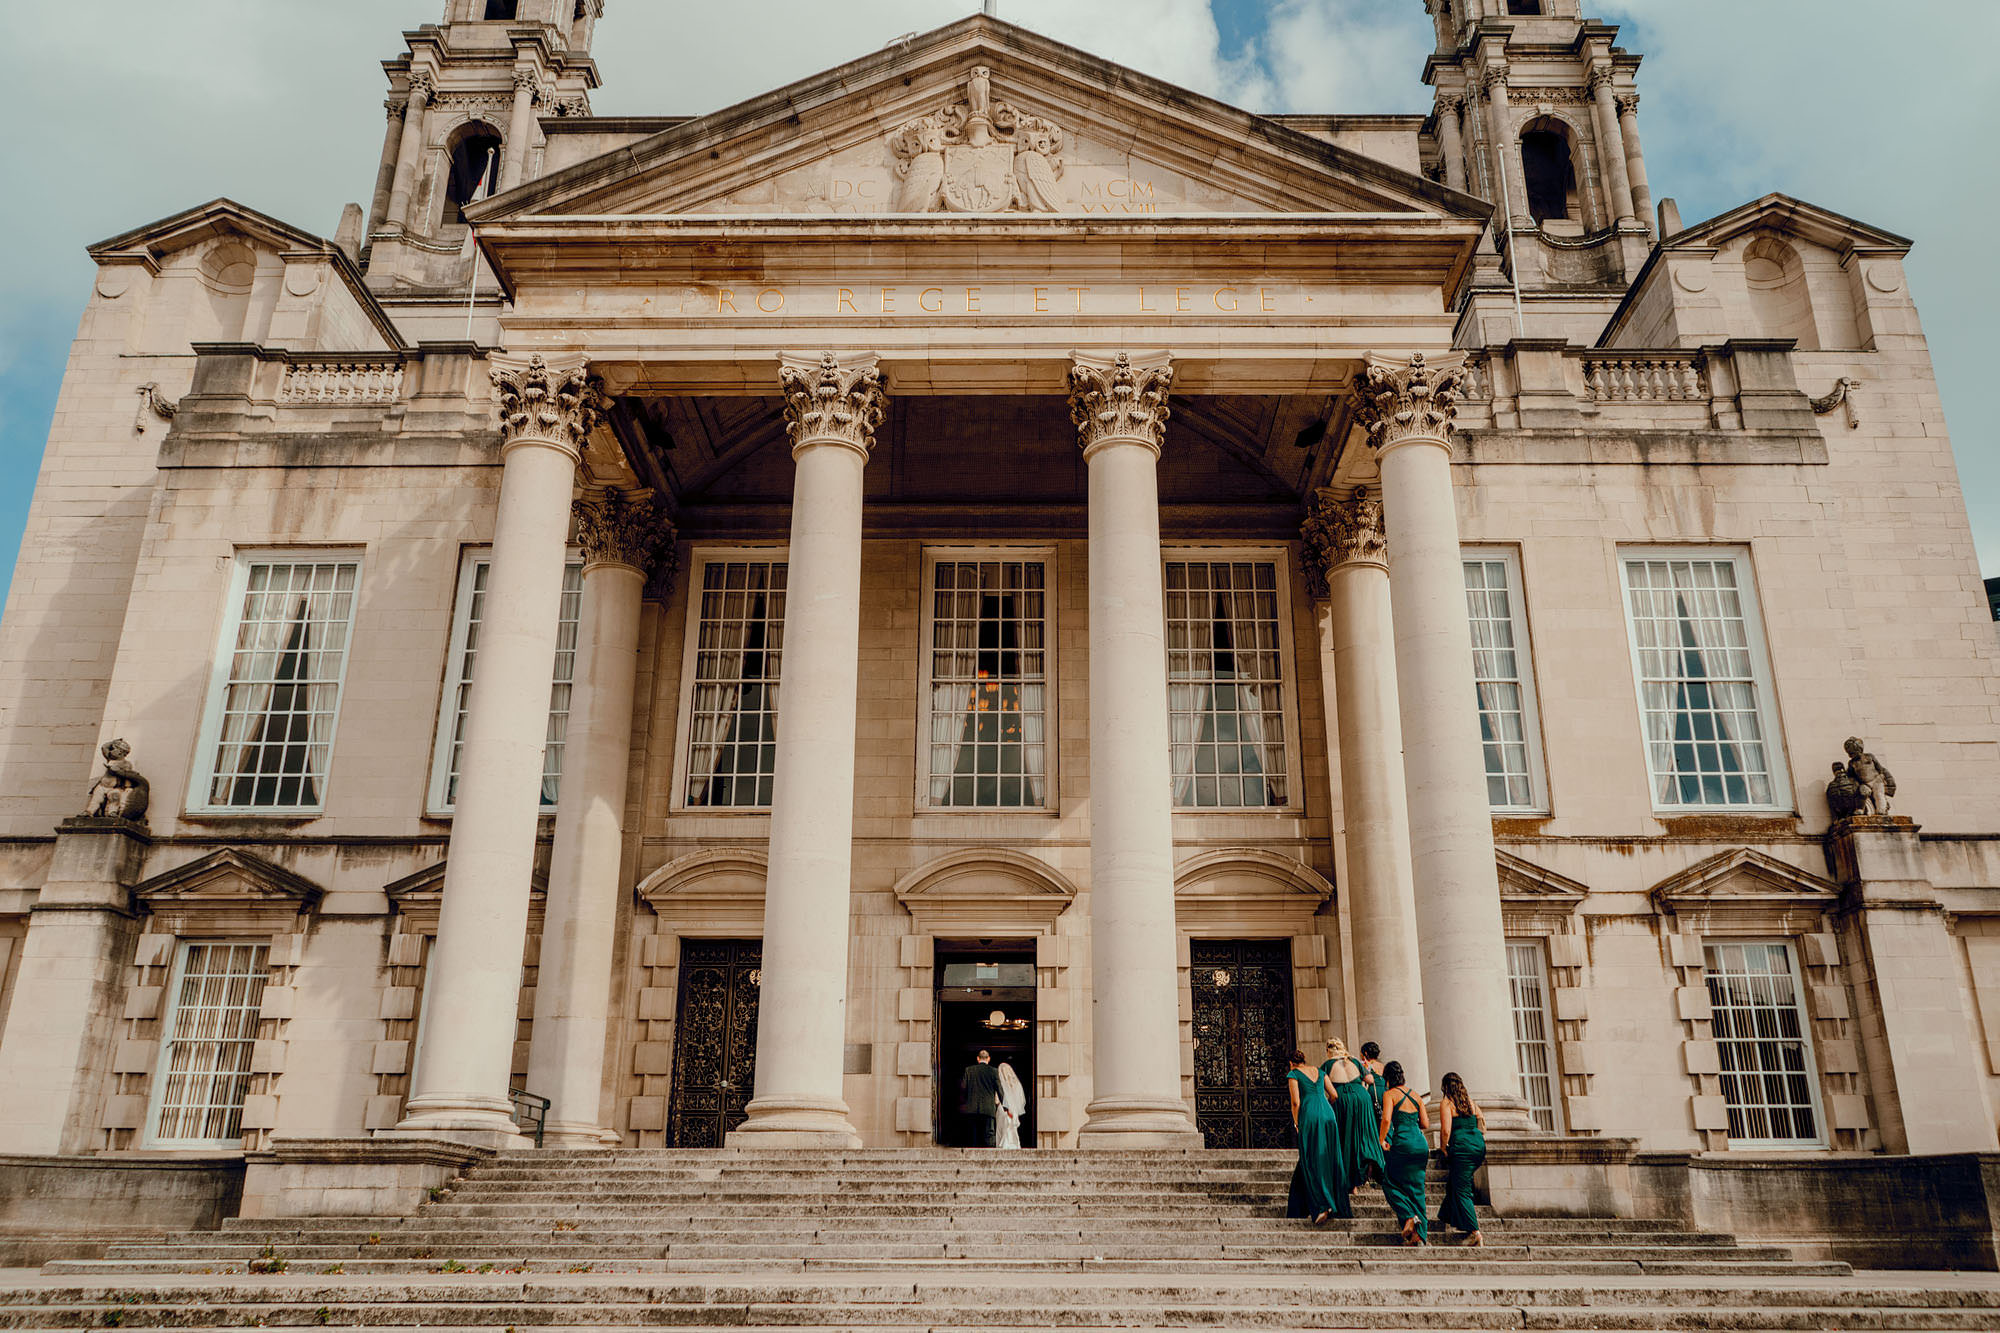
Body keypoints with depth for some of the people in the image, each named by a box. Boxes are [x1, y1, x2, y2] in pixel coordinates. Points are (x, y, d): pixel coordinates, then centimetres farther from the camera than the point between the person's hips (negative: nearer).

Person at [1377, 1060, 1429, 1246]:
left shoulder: (1390, 1094, -3)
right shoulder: (1416, 1096, 13)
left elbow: (1387, 1119, -16)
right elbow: (1425, 1124, 11)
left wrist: (1381, 1141, -4)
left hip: (1402, 1143, -5)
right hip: (1422, 1145, 5)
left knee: (1390, 1183, 12)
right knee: (1416, 1188, 11)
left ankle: (1409, 1217, -8)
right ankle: (1420, 1235, 7)